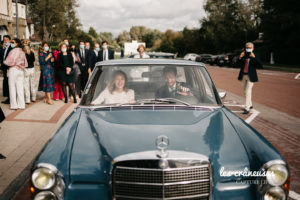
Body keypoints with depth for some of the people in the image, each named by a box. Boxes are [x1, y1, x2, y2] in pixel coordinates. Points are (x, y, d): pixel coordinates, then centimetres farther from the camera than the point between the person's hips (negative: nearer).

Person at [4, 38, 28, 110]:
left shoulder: (13, 51, -10)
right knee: (20, 88, 7)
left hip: (13, 70, -6)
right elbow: (25, 64, 13)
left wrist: (5, 62, 9)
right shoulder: (22, 52, 10)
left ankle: (14, 105, 2)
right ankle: (21, 104, 8)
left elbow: (9, 61, -10)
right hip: (21, 71, 6)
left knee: (12, 88, 1)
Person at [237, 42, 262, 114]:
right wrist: (240, 58, -14)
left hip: (251, 76, -6)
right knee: (245, 91, 16)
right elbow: (239, 65, 3)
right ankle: (250, 105, 34)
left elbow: (260, 65, -16)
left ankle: (247, 108, -10)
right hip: (243, 76, 6)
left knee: (248, 91, -11)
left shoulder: (255, 56, -6)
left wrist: (254, 57, -27)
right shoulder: (243, 56, 6)